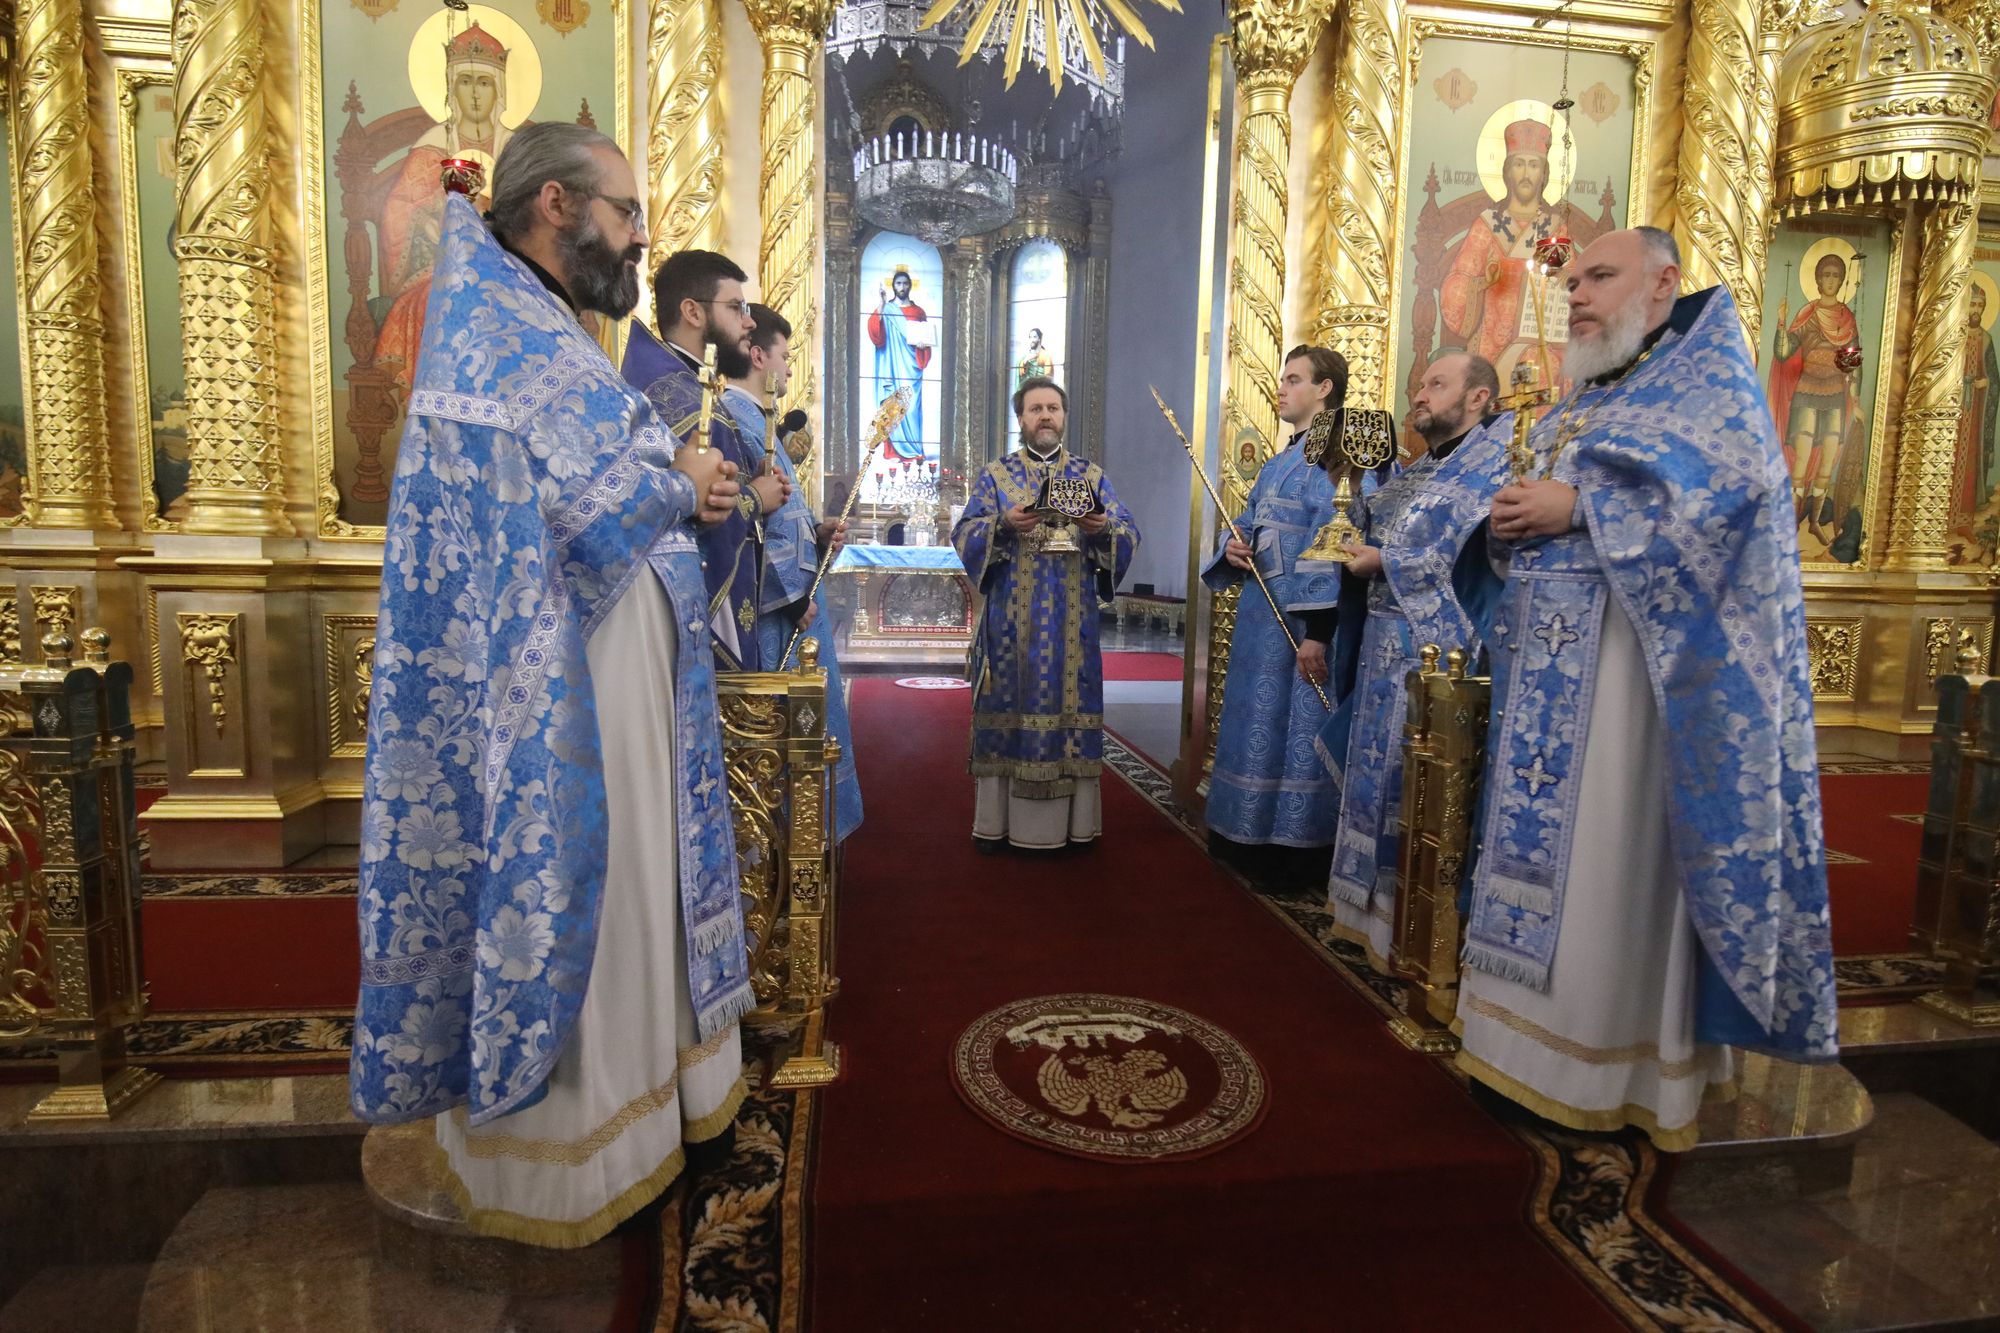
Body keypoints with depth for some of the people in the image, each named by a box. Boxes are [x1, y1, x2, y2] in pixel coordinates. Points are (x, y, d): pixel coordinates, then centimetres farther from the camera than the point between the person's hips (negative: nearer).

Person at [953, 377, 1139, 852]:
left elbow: (1129, 532, 3)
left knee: (1067, 703, 2)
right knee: (1010, 706, 1)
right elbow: (965, 533, -2)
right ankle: (997, 820, 9)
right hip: (1011, 618, -1)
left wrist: (1103, 529, -19)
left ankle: (1068, 820, 12)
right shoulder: (995, 475, 8)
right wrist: (1002, 525, -21)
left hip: (1071, 620, 1)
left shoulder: (1092, 476, 11)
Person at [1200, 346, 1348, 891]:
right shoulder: (1280, 463, 17)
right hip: (1260, 610, 9)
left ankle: (1293, 850, 9)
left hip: (1300, 617, -9)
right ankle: (1251, 837, 28)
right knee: (1255, 720, 15)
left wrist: (1317, 631, -25)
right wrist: (1232, 549, -4)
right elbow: (1246, 526, 21)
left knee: (1294, 724, -2)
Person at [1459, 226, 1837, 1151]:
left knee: (1617, 854, -5)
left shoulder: (1708, 374, 2)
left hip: (1629, 658, -7)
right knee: (1544, 843, 9)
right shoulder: (1580, 401, 23)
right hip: (1548, 658, 8)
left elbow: (1725, 482, -16)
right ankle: (1537, 1033, 19)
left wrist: (1575, 506, -17)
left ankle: (1618, 1064, 6)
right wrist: (1512, 519, 1)